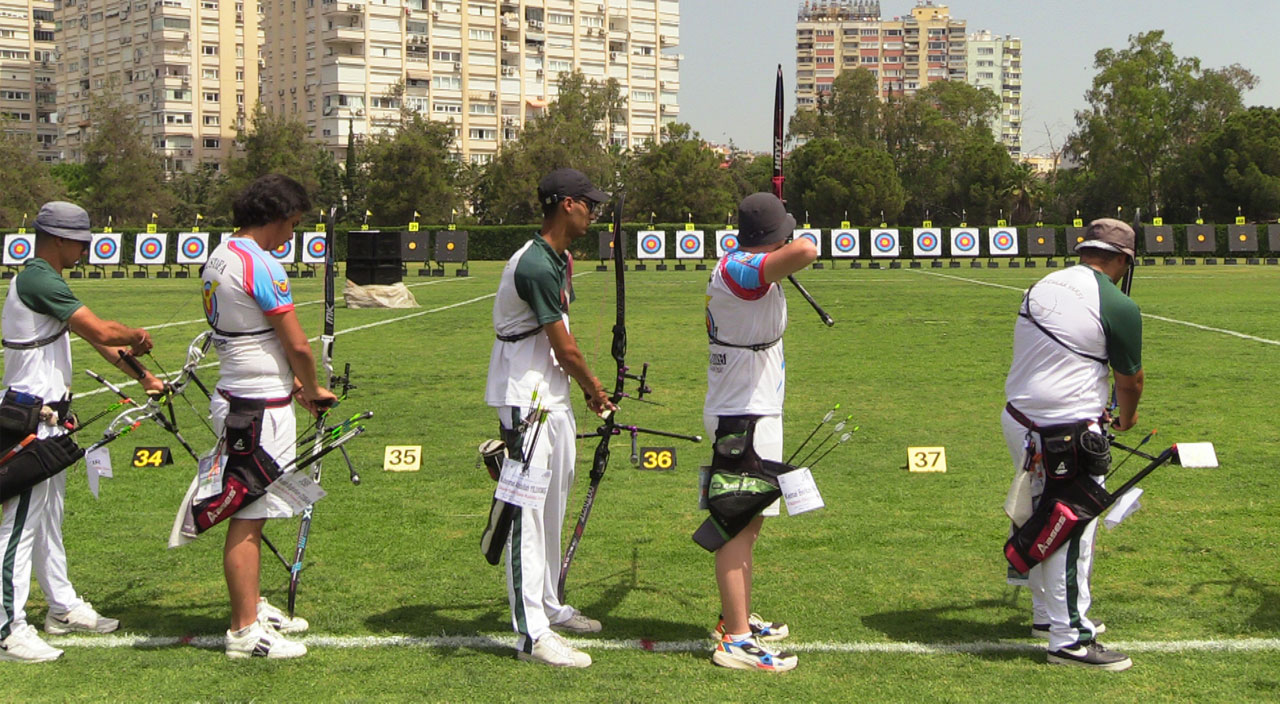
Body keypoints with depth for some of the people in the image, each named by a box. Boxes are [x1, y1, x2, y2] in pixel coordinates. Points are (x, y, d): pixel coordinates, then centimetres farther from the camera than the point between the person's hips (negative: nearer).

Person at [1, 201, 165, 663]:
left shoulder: (45, 280, 14)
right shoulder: (37, 280, -20)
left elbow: (93, 337, 18)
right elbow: (102, 331, -25)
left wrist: (141, 375, 16)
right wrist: (138, 338, -5)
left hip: (47, 418, 11)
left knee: (49, 518, 18)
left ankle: (63, 608, 29)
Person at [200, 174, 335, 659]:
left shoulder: (219, 257, 11)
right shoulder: (260, 265, -19)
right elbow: (297, 344, -17)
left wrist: (287, 379, 16)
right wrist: (312, 390, 1)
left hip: (235, 396, 10)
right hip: (261, 407, -10)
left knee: (249, 513, 19)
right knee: (248, 517, -5)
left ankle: (252, 607, 31)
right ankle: (245, 632, 1)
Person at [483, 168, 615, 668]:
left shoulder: (559, 259, 11)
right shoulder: (536, 266, -22)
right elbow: (565, 349, -17)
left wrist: (587, 385, 11)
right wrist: (593, 388, -1)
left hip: (552, 398, 11)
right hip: (526, 401, -11)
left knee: (553, 505, 19)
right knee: (529, 512, -8)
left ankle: (548, 606, 32)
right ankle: (532, 633, -6)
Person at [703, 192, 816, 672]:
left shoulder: (740, 267, 11)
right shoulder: (738, 269, -21)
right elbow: (804, 252, -36)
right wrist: (794, 252, -16)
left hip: (754, 412, 11)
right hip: (744, 416, -11)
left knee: (747, 522, 19)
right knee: (739, 521, -9)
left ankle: (738, 620, 31)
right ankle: (735, 641, -7)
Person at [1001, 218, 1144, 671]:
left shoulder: (1042, 287, 8)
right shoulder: (1117, 307, -13)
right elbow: (1130, 379, 0)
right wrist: (1126, 418, 23)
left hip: (1019, 421, 8)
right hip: (1066, 433, -8)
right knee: (1071, 532, -1)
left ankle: (1048, 612, 35)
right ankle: (1069, 638, 3)